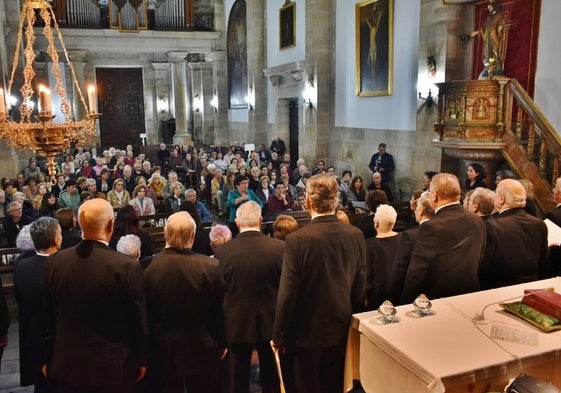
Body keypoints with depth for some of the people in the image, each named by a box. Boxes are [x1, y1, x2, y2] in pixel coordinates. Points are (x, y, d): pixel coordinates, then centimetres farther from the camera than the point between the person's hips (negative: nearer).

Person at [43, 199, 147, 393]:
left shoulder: (54, 261, -8)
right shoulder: (127, 266, -21)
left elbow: (48, 317, 3)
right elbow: (138, 320, -12)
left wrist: (50, 359, 17)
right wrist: (140, 361, 4)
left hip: (67, 365, 4)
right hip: (114, 367, -3)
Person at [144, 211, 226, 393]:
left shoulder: (149, 269, -15)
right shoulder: (210, 267, -17)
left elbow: (146, 314, -5)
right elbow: (219, 311, -9)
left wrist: (147, 349, 10)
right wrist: (222, 344, 7)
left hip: (163, 353, 1)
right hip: (202, 351, 0)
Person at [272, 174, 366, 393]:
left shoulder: (296, 240, -22)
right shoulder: (356, 236, -8)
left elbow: (287, 295, -18)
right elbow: (359, 286, 1)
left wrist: (279, 336, -5)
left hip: (308, 332, -4)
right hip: (341, 329, 4)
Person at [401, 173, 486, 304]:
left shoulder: (430, 228, -24)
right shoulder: (477, 221, -3)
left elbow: (417, 272, -19)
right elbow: (480, 260, 8)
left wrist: (406, 303, -7)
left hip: (436, 299, -6)